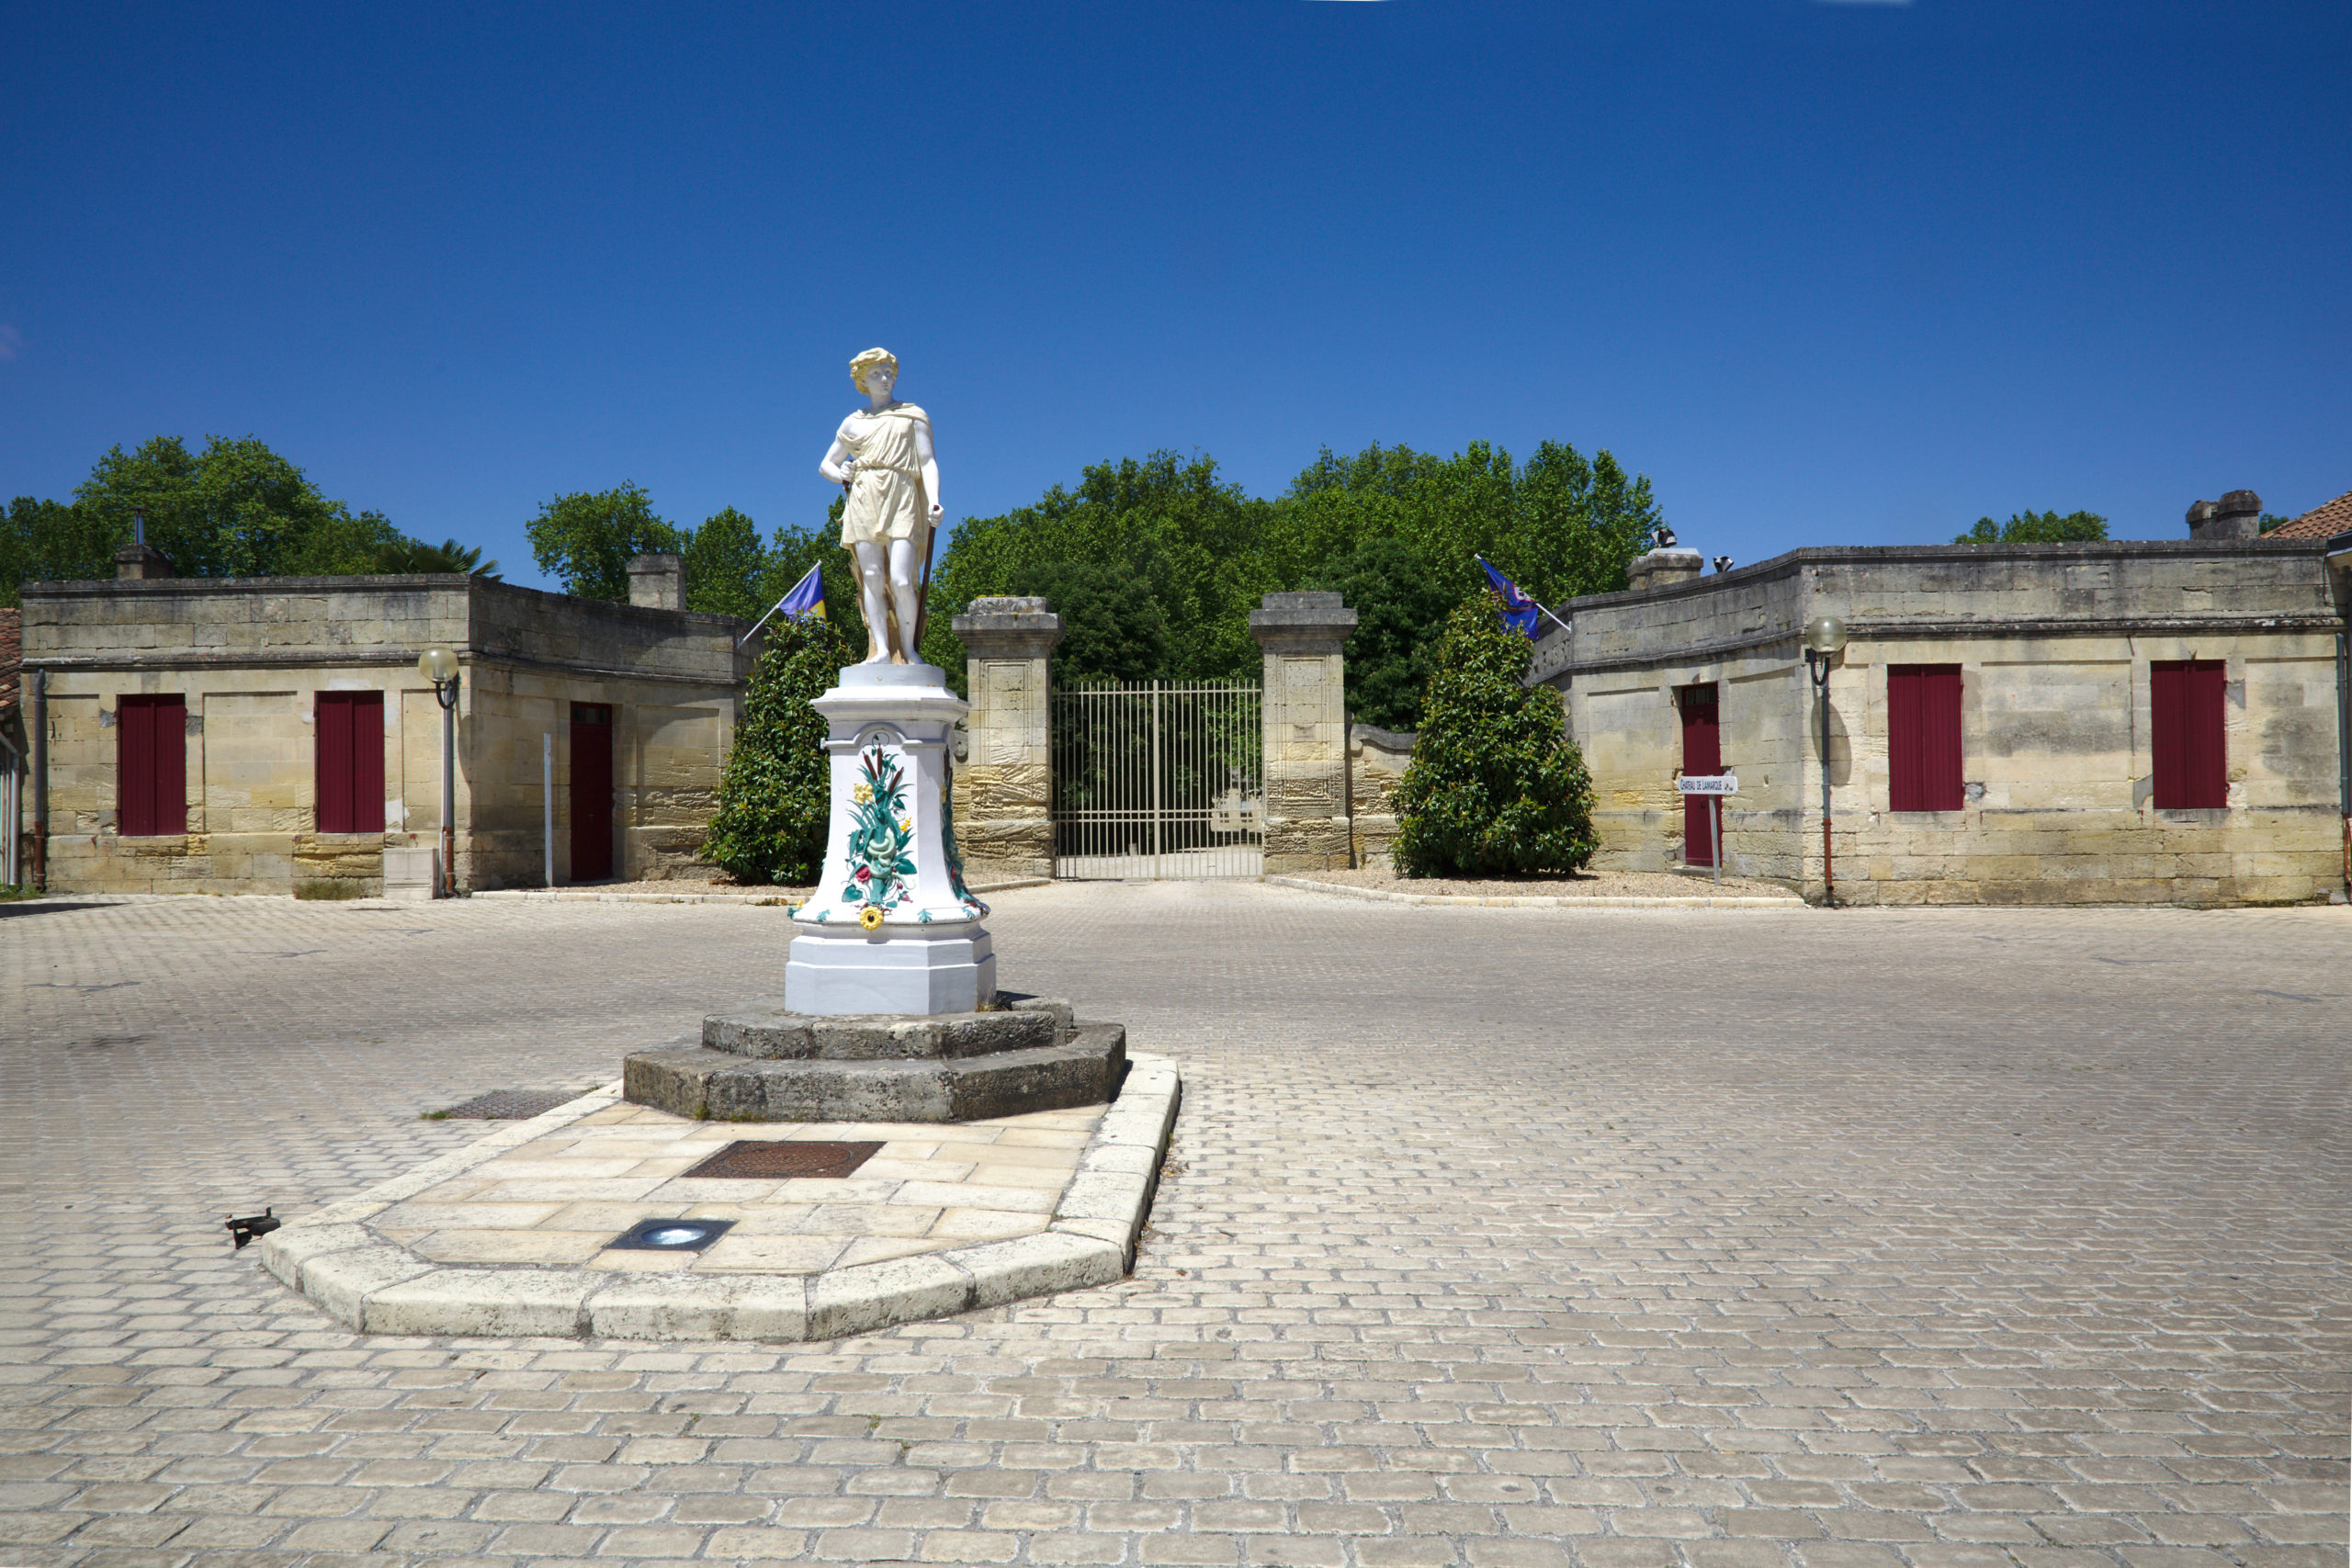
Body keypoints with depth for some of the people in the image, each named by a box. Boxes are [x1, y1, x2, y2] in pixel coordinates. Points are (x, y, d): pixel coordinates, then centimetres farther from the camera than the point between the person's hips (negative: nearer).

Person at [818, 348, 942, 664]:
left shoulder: (913, 415, 14)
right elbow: (825, 465, 25)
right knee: (872, 579, -6)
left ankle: (909, 648, 0)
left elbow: (927, 462, 6)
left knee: (901, 580, -14)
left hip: (902, 499, -2)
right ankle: (881, 650, -6)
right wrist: (841, 475, 1)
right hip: (864, 499, 2)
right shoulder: (853, 423, 19)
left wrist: (934, 502, -10)